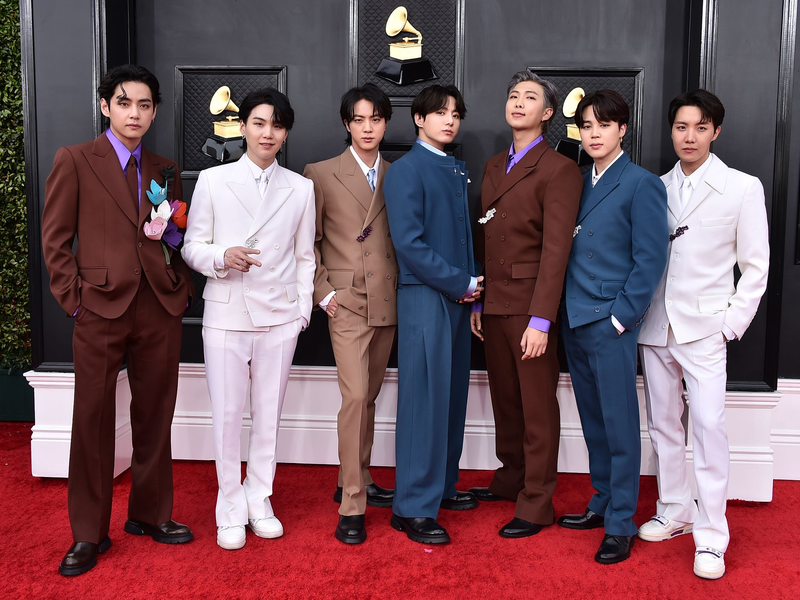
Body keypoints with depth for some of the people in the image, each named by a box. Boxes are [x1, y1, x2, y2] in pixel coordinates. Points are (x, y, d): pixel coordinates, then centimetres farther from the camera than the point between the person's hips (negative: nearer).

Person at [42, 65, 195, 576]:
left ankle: (150, 514, 27)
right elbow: (55, 240, 1)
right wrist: (76, 298, -6)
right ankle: (89, 534, 15)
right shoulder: (75, 161, 3)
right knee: (93, 421, 2)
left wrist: (183, 289, 3)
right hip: (102, 310, -3)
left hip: (161, 310, 4)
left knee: (155, 417, 11)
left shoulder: (165, 170, 15)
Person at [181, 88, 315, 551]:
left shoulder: (301, 188, 8)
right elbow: (193, 246, 4)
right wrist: (221, 257, -16)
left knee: (269, 414, 8)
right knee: (227, 414, 2)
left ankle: (259, 501, 25)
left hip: (279, 316, 2)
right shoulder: (212, 181, 3)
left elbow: (305, 256, 12)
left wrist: (303, 308, 4)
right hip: (227, 314, -1)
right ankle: (230, 509, 18)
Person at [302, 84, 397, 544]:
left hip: (389, 302, 4)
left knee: (369, 395, 13)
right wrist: (323, 292, -6)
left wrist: (405, 288, 4)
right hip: (347, 300, -4)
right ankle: (352, 506, -5)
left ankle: (357, 481, 29)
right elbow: (308, 242, 2)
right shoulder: (322, 174, 1)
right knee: (356, 395, -12)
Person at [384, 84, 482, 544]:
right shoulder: (407, 170, -7)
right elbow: (409, 243, -15)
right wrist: (460, 283, -13)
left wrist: (473, 284, 7)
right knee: (425, 400, -6)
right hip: (424, 298, -8)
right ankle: (414, 507, 3)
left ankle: (443, 485, 28)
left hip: (458, 298, 8)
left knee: (452, 395, 13)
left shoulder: (458, 171, 17)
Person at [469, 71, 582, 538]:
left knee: (538, 406, 2)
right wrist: (477, 301, 13)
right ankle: (511, 479, 33)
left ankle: (536, 504, 13)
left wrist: (541, 320, -19)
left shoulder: (559, 170, -8)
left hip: (531, 305, -7)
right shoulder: (494, 167, 16)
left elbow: (555, 249, -14)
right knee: (505, 398, 16)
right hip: (495, 303, 7)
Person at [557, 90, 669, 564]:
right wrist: (569, 311, 7)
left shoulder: (642, 184, -6)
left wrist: (620, 317, -13)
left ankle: (621, 523, 12)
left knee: (619, 424, 1)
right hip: (575, 320, 6)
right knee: (594, 421, 16)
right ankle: (602, 503, 30)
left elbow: (650, 259, -10)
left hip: (611, 324, -6)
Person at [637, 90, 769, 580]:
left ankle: (711, 538, 0)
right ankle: (675, 512, 27)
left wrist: (732, 324, -6)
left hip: (704, 328, -4)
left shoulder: (743, 188, -1)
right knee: (663, 424, 12)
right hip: (655, 327, 4)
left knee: (709, 428, -9)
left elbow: (756, 267, 0)